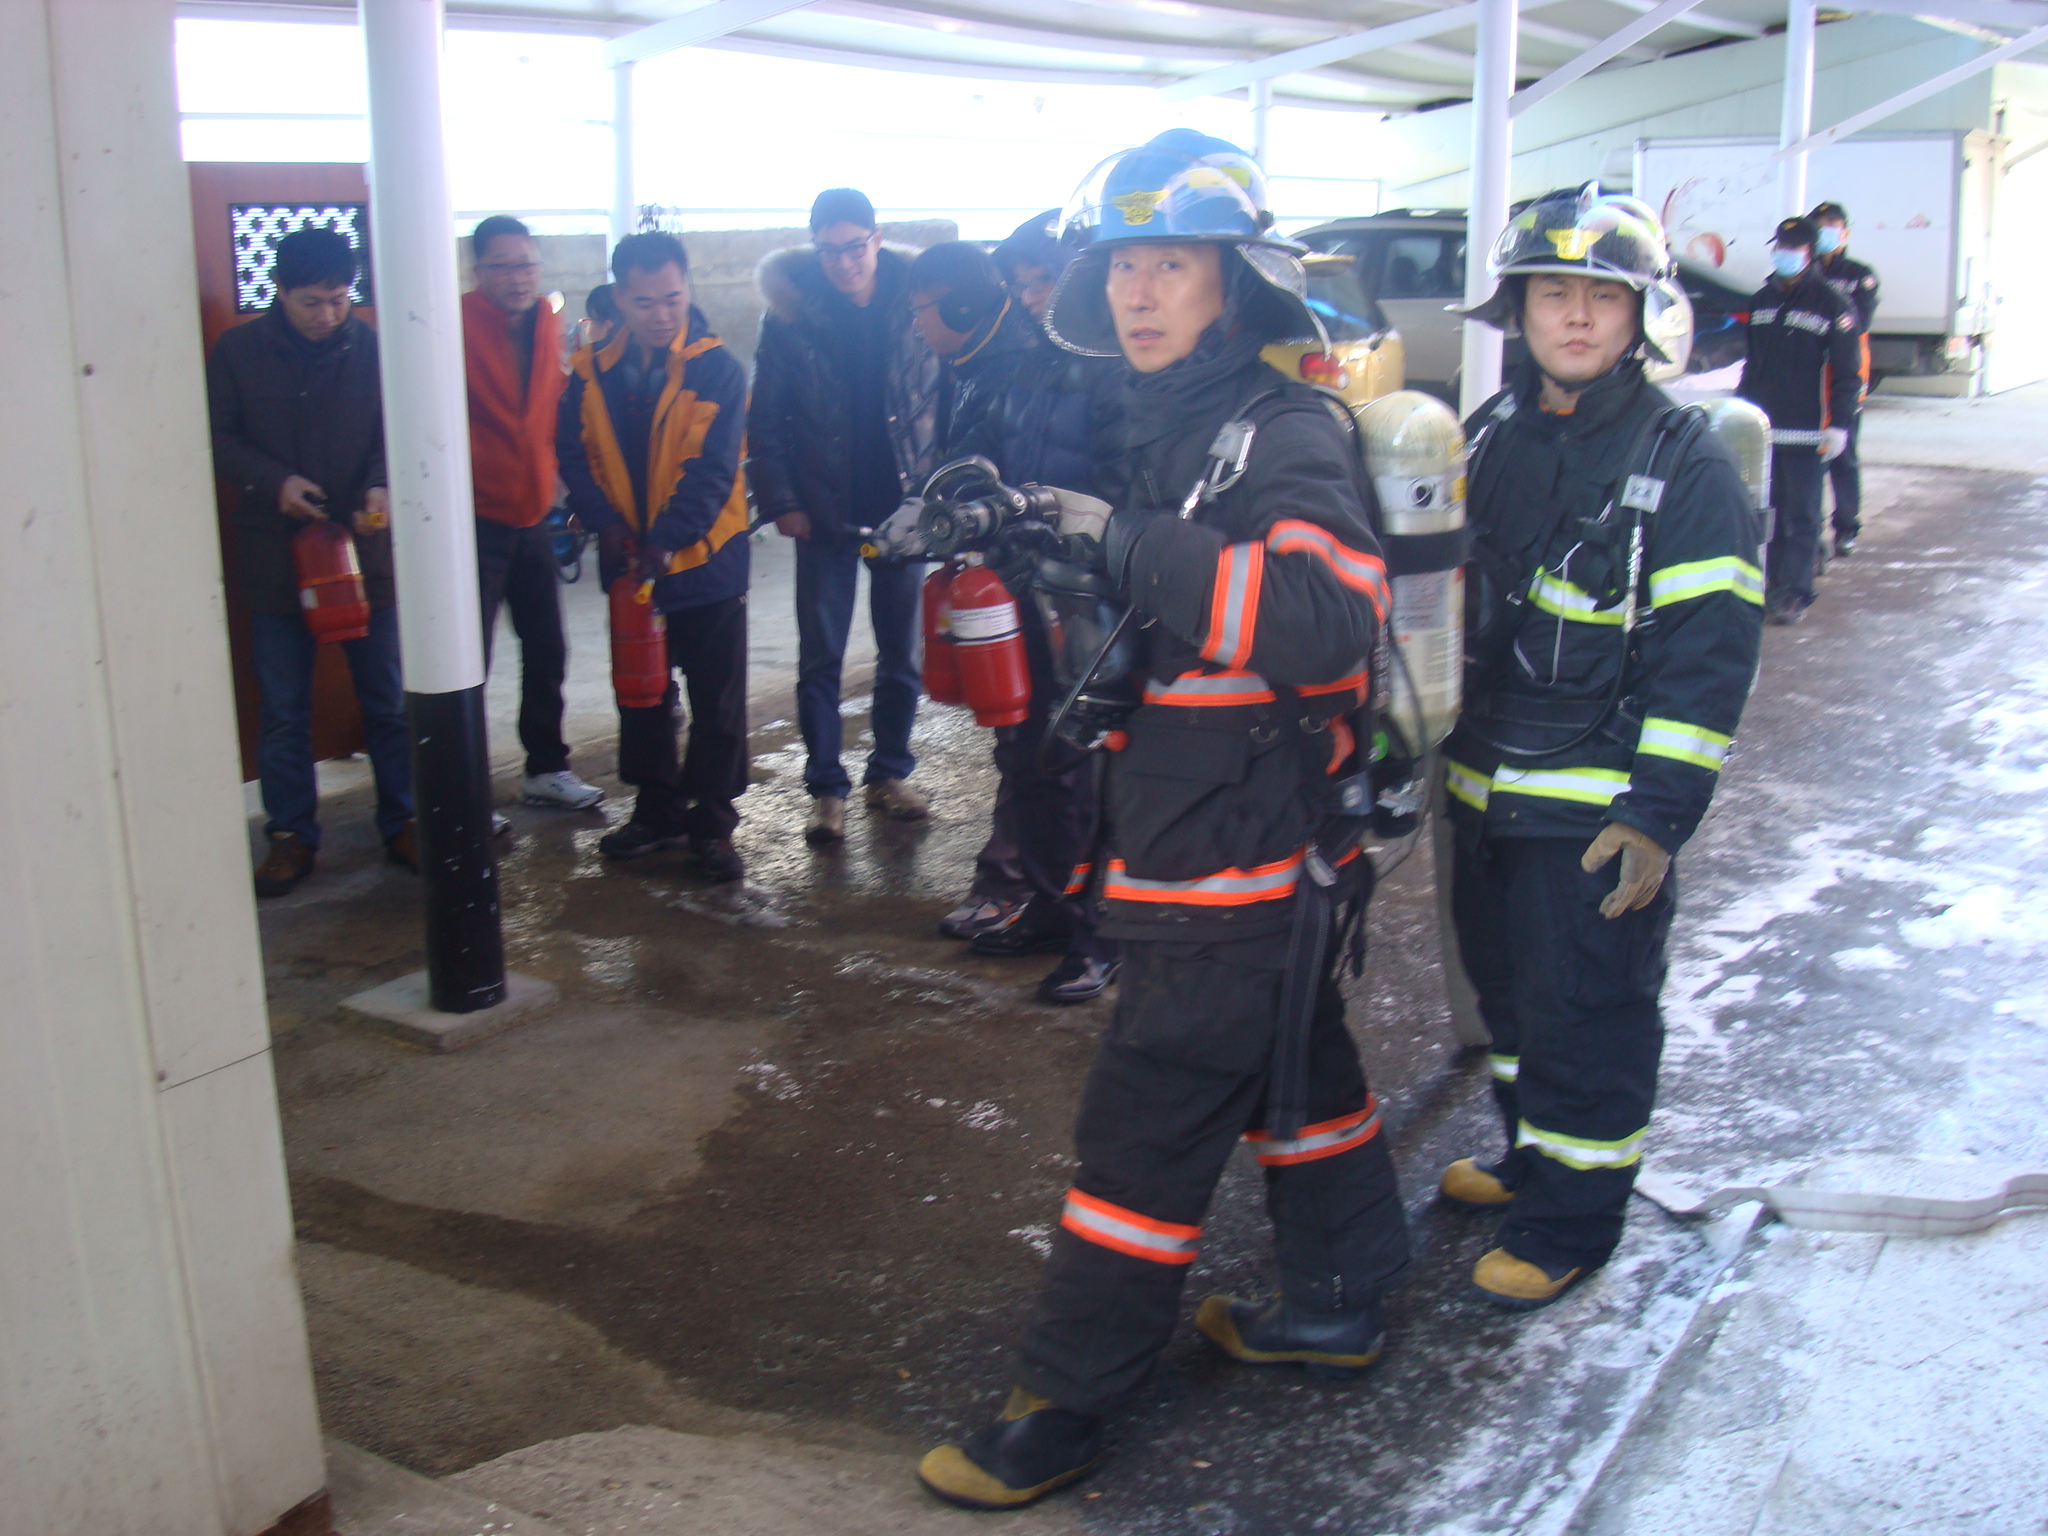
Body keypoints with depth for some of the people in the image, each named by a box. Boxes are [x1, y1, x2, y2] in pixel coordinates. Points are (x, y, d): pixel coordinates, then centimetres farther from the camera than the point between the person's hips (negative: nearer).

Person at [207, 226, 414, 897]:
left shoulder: (373, 349, -2)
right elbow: (219, 439, 1)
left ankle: (402, 823, 20)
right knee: (283, 711, 7)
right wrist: (274, 483, -15)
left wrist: (383, 485, -18)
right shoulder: (237, 352, -1)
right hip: (276, 556, 0)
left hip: (365, 547, 0)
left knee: (388, 701, 7)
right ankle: (291, 835, 19)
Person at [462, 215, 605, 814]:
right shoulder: (456, 326, -13)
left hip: (531, 516, 7)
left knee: (546, 651, 15)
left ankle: (546, 768, 30)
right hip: (475, 518, -7)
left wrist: (552, 486, 10)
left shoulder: (546, 323, 8)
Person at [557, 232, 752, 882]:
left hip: (705, 561, -4)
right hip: (628, 563, 4)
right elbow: (575, 455, 0)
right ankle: (657, 810, 31)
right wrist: (606, 524, -16)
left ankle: (712, 823, 17)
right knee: (642, 696, 16)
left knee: (716, 705, 4)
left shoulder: (718, 369, -11)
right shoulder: (592, 371, 0)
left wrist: (667, 539, -27)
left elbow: (713, 469, -17)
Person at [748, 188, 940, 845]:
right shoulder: (790, 310, -4)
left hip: (904, 507, 1)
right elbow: (765, 420, -2)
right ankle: (826, 788, 10)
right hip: (825, 513, -1)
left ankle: (889, 772, 24)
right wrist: (780, 501, -8)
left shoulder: (915, 301, -2)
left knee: (901, 653, 10)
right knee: (820, 659, 2)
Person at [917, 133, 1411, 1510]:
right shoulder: (1157, 430, 13)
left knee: (1151, 1116, -3)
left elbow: (1327, 614, -34)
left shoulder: (1288, 436, -17)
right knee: (1292, 1069, 21)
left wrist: (1125, 542, -32)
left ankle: (1068, 1400, 10)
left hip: (1247, 853, -9)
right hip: (1188, 833, 9)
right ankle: (1340, 1302, 38)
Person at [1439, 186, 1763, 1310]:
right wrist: (1423, 746, 16)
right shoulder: (1490, 437, 8)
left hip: (1598, 808, -6)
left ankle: (1571, 1215, 19)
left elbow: (1708, 655, -13)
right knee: (1506, 986, 19)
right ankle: (1530, 1153, 39)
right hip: (1484, 784, 6)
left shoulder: (1685, 464, -11)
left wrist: (1657, 813, -17)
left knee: (1584, 1010, 3)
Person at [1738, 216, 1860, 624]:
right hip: (1762, 429, 5)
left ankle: (1795, 593, 3)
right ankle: (1769, 587, 17)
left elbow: (1846, 372, -5)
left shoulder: (1831, 306, -4)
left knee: (1802, 515, 0)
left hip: (1806, 433, -5)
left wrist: (1839, 424, -11)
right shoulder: (1760, 301, 13)